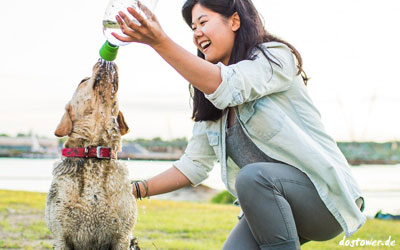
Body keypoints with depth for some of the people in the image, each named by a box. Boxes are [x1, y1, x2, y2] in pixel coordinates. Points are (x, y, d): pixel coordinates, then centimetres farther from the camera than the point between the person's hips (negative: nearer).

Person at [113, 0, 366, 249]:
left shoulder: (275, 56, -9)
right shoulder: (210, 102, 12)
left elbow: (227, 86, -30)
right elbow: (195, 164, 11)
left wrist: (161, 41, -40)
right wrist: (137, 190, -2)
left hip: (324, 194, -6)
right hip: (272, 205, 6)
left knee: (253, 176, -34)